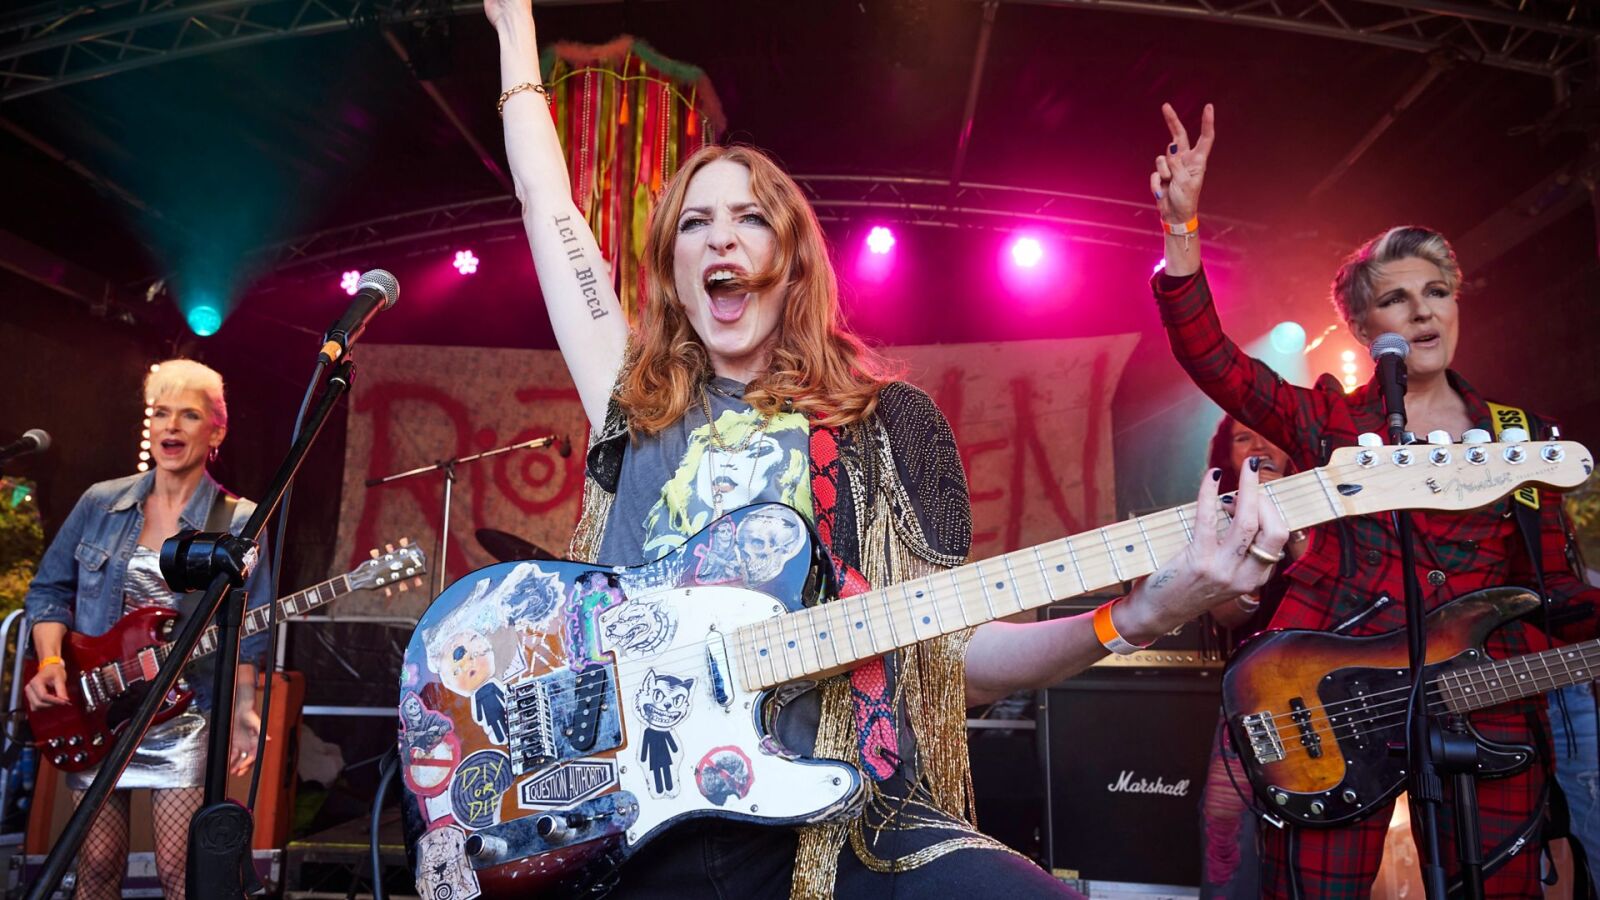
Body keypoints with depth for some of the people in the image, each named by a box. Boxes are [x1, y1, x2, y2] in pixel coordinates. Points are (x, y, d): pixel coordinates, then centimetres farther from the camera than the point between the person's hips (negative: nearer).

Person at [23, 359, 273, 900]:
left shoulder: (239, 523, -5)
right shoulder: (100, 503, 4)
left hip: (187, 718, -2)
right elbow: (49, 589, 11)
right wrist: (50, 661, -5)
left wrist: (242, 710, -12)